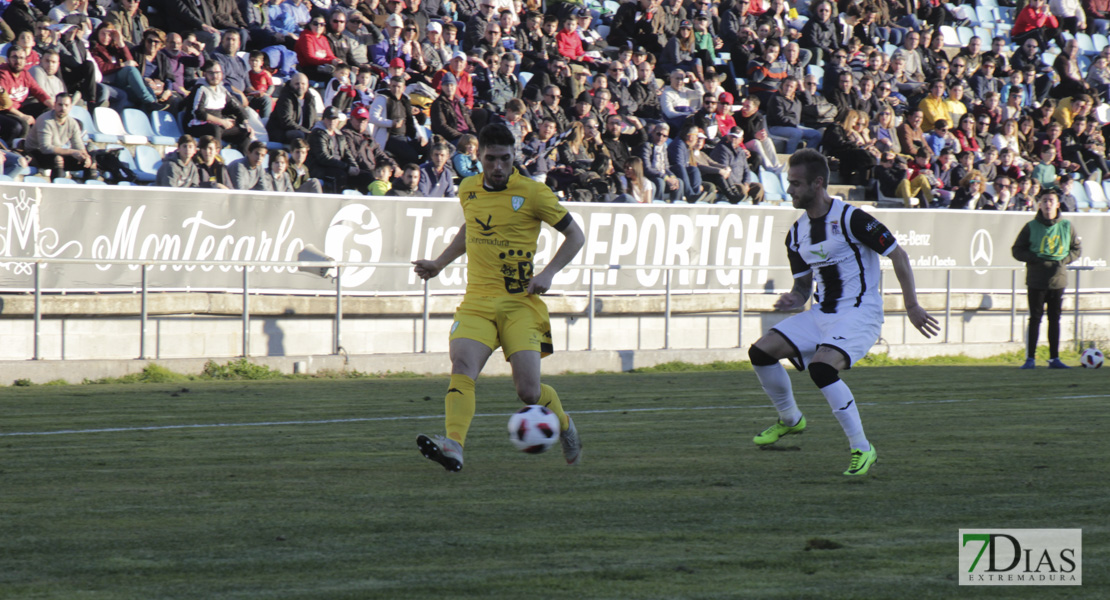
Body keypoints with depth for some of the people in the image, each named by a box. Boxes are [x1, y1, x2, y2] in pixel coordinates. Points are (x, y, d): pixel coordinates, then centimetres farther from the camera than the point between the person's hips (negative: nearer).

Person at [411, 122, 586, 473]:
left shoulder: (533, 194, -5)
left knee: (529, 391, -8)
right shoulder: (468, 190, 10)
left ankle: (565, 427, 24)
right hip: (477, 300, 3)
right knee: (461, 368, -23)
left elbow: (575, 236, 3)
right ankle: (454, 447, -35)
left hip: (520, 303, -3)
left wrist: (548, 273, -9)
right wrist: (438, 264, 26)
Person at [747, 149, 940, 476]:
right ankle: (789, 419, 19)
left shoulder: (851, 219, -14)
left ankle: (862, 449, -20)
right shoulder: (796, 234, 9)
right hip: (822, 314, 8)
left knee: (821, 366, -31)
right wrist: (793, 299, -7)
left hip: (860, 314, -8)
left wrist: (912, 306, -9)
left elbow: (898, 255, -10)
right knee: (761, 351, -4)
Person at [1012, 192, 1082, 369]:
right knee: (1035, 318, -2)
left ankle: (1054, 358, 11)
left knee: (1055, 319, 6)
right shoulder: (1031, 227, 0)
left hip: (1058, 279, 2)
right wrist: (1036, 259, -11)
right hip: (1036, 281, -2)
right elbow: (1017, 250, 3)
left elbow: (1076, 249, 14)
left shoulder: (1067, 227, 5)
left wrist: (1065, 260, -4)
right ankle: (1030, 358, 1)